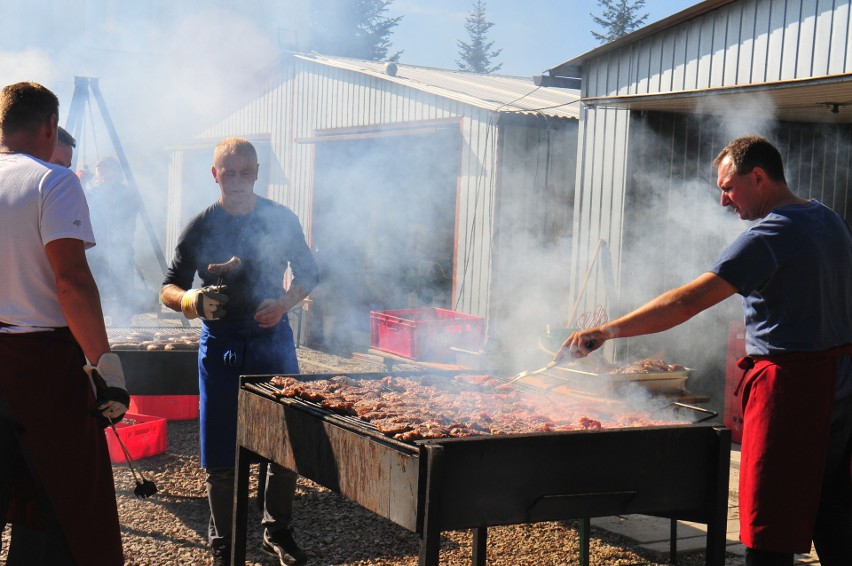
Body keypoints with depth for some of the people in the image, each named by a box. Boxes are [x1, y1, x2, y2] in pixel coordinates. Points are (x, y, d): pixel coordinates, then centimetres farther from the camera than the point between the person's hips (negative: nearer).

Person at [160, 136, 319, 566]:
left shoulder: (281, 219, 1)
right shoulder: (201, 226, -2)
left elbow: (307, 274, 10)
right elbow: (169, 288, -1)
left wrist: (283, 303, -10)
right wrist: (190, 300, -24)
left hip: (273, 339, 1)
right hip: (220, 342, -1)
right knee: (221, 455, 2)